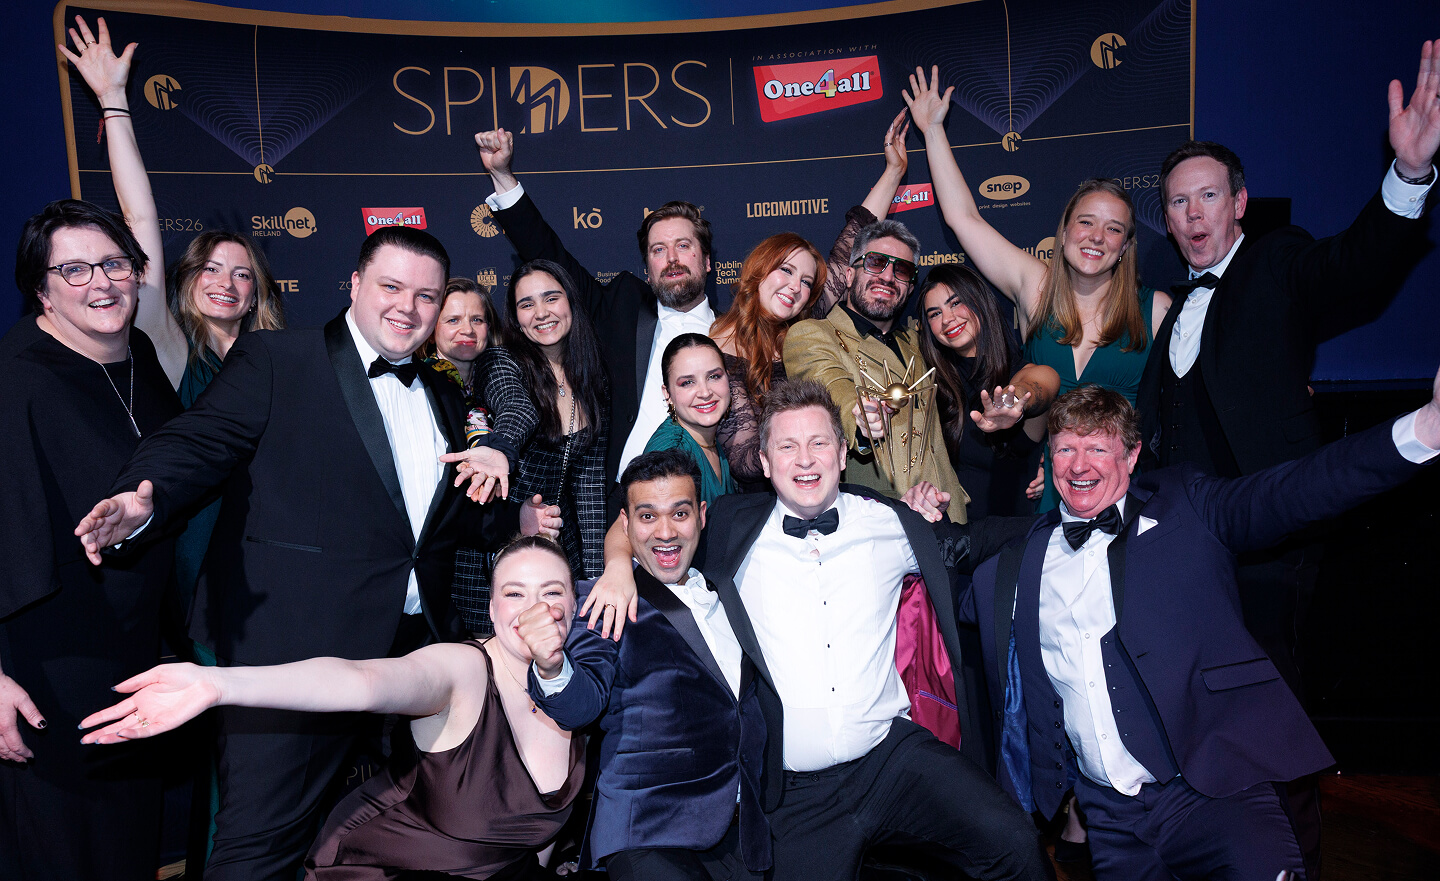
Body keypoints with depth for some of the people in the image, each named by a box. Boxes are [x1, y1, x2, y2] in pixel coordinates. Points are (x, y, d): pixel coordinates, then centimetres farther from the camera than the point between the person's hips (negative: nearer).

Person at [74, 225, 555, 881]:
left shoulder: (443, 401, 18)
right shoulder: (274, 360, 0)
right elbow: (198, 443, -11)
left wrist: (514, 520, 9)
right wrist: (141, 499, -29)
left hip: (418, 649, 6)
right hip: (296, 647, -6)